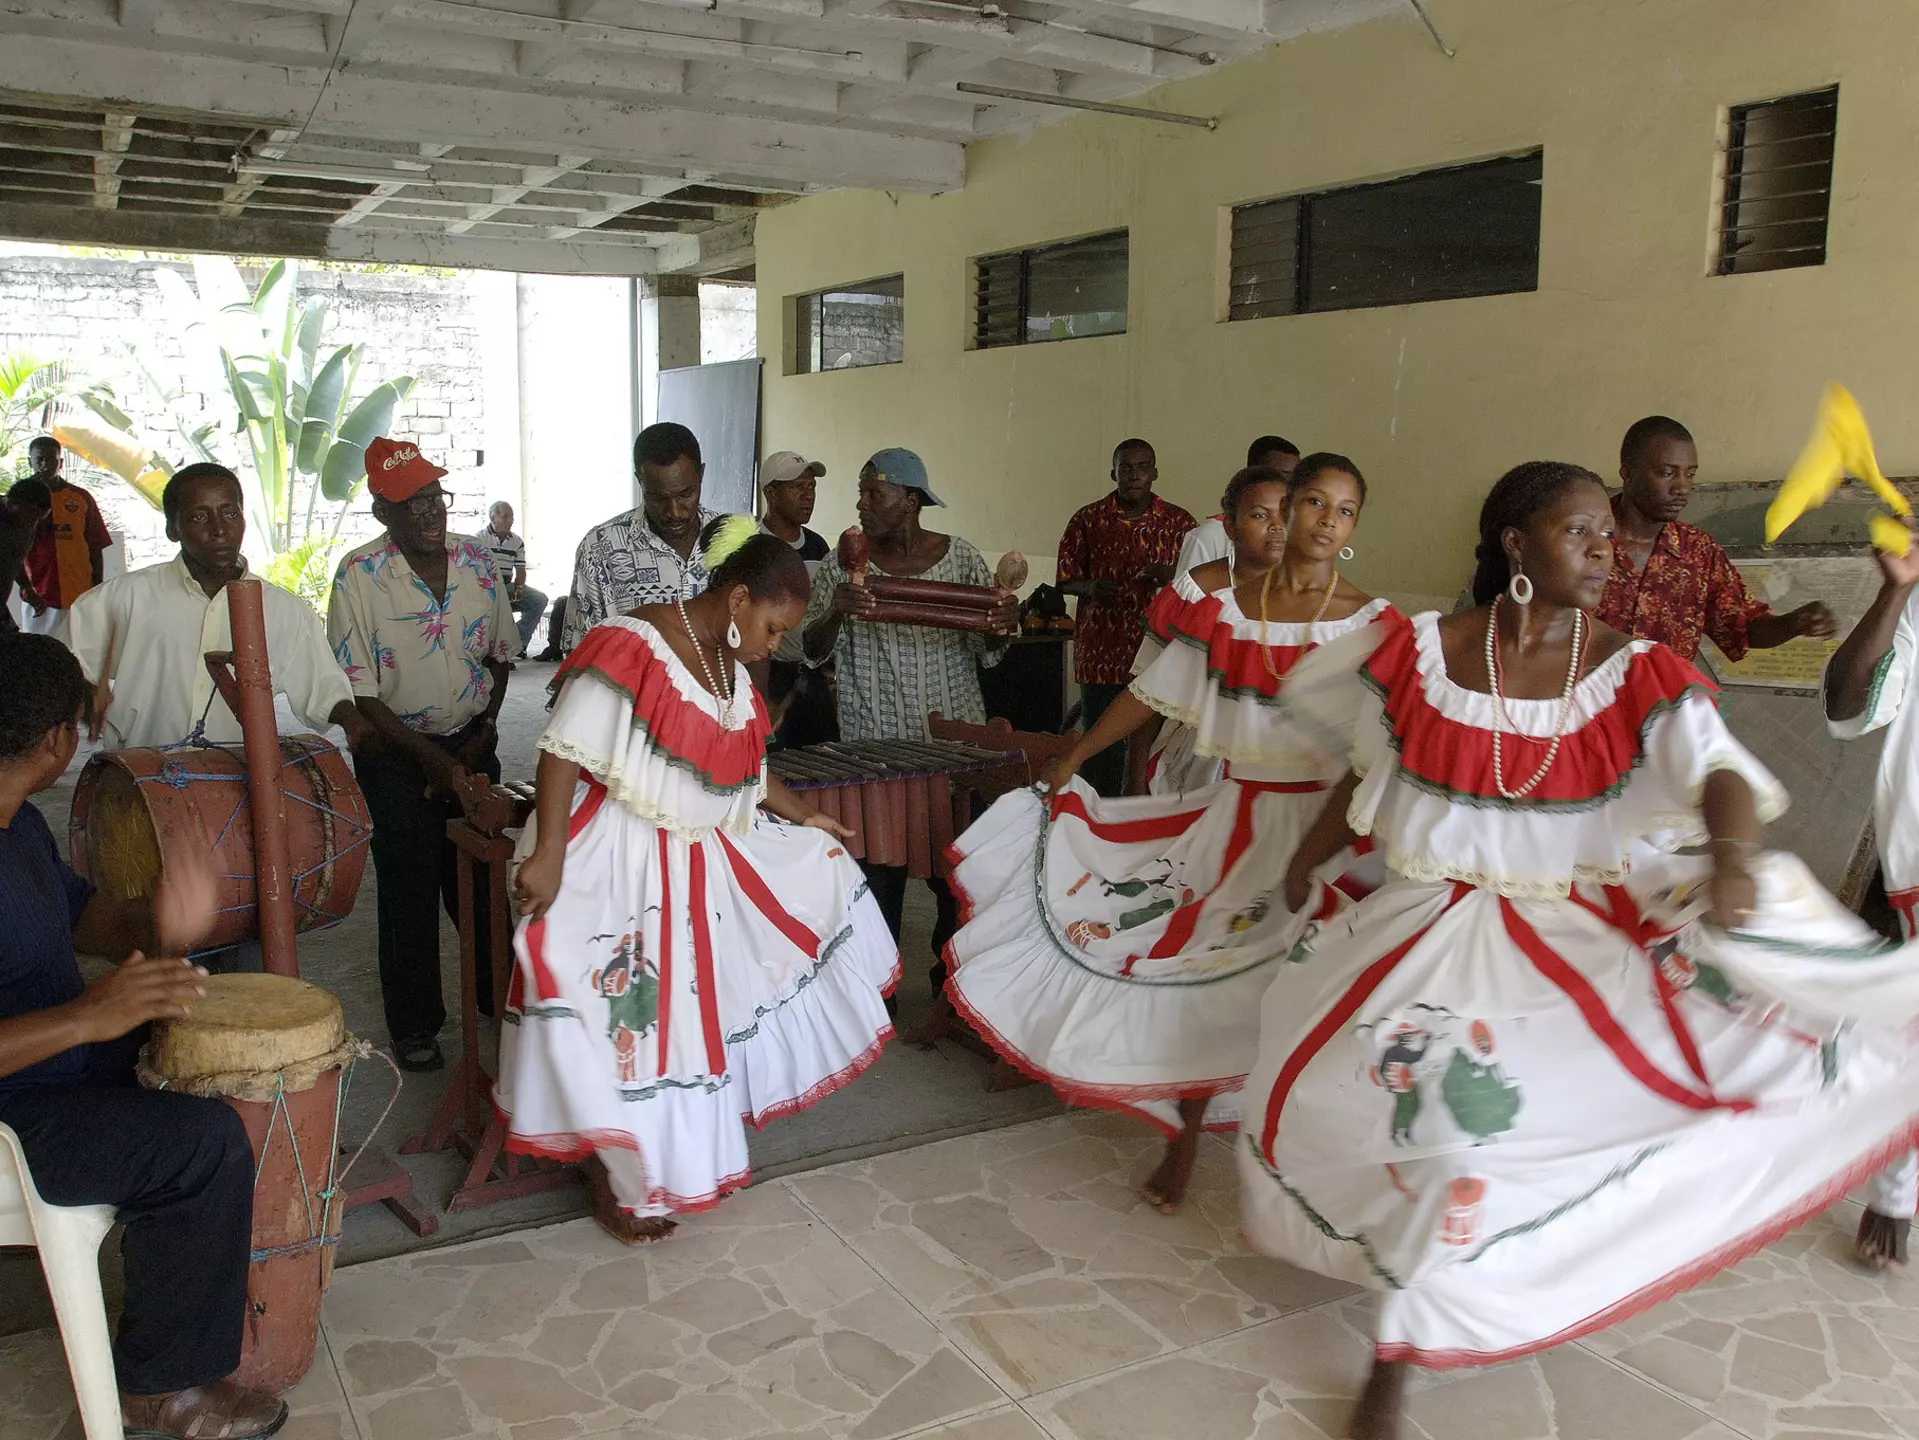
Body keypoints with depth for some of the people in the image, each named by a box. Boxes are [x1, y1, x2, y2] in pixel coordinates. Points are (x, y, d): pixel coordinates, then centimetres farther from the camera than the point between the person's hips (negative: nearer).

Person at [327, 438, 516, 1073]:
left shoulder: (476, 558, -2)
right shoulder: (359, 575, -15)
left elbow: (499, 654, 9)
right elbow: (357, 692, -14)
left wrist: (483, 731, -3)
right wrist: (431, 759, -17)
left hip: (471, 742, 4)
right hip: (395, 752, -3)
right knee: (408, 888, 4)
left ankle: (498, 995, 31)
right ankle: (414, 1024, 19)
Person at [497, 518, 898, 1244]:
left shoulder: (729, 669, 7)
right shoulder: (631, 648, -20)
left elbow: (745, 766, 18)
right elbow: (564, 752, -22)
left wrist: (804, 816, 17)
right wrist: (547, 854, -27)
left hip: (702, 862, 9)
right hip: (618, 865, -9)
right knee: (624, 1020, -3)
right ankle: (618, 1182, 18)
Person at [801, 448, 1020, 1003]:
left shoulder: (961, 557, 0)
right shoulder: (843, 564, -1)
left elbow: (985, 650, 4)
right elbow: (811, 651, -3)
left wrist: (1004, 624, -18)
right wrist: (834, 613, -24)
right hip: (874, 744, 0)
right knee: (879, 862, 5)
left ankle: (952, 969, 28)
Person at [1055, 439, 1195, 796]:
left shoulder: (1179, 522, 6)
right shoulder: (1088, 519, 5)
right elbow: (1066, 579, 9)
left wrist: (1171, 576, -12)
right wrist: (1090, 588, -13)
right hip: (1101, 655, 0)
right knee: (1100, 746, 3)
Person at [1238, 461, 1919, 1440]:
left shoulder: (1636, 677, -7)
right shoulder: (1423, 653, -6)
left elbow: (1719, 773, -22)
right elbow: (1368, 772, 10)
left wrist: (1734, 854, -43)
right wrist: (1311, 855, 18)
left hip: (1574, 940, 1)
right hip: (1427, 927, -1)